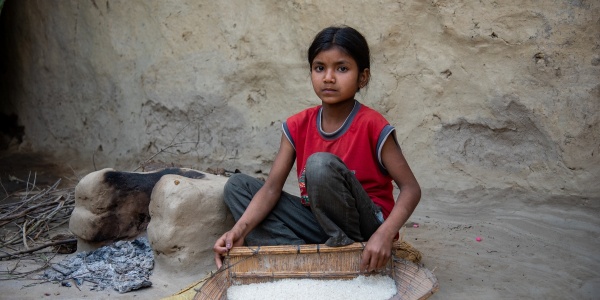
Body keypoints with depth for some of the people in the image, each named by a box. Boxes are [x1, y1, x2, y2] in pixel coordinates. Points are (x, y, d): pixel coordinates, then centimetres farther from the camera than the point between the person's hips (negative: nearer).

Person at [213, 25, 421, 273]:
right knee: (237, 185, -3)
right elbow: (272, 187, -7)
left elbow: (411, 188, -15)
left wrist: (384, 235, -33)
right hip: (318, 223, 6)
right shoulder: (298, 126, -1)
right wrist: (240, 230, -25)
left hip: (364, 226, -5)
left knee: (321, 164, -31)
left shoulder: (371, 125, -14)